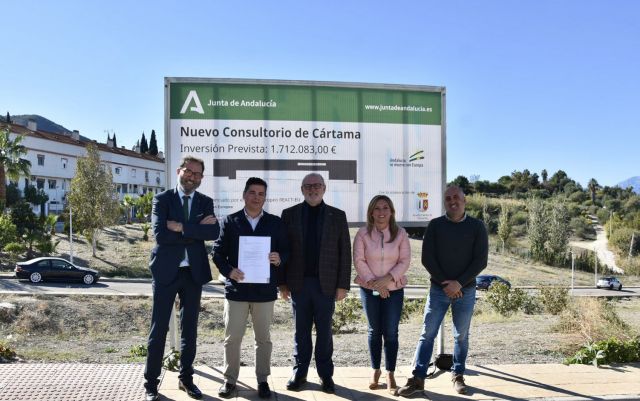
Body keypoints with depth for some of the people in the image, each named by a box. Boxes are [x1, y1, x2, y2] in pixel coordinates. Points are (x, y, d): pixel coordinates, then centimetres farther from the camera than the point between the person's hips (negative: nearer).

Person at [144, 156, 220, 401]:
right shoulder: (162, 199, -1)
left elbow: (214, 232, -11)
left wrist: (182, 227, -18)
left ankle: (186, 378, 25)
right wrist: (196, 229, -16)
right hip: (166, 271, -3)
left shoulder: (206, 202, 7)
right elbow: (160, 234, -16)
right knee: (159, 328, 3)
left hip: (194, 272, 3)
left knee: (190, 328, 11)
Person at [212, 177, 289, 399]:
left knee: (263, 338, 11)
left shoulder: (275, 223, 5)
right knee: (232, 337, 7)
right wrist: (228, 271, -15)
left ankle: (262, 380, 25)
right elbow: (218, 251, 2)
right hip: (236, 288, -1)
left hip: (265, 289, 1)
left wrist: (279, 259, -15)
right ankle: (230, 379, 24)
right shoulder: (230, 221, 3)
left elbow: (286, 250, 7)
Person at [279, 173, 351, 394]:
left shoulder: (337, 216, 4)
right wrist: (283, 282, -1)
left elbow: (345, 252, 2)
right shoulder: (289, 214, 4)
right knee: (301, 331, 10)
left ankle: (325, 374, 21)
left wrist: (343, 284, -3)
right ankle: (299, 373, 22)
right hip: (299, 283, 0)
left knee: (324, 331, 8)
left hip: (326, 283, 0)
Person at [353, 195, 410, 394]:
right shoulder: (363, 234, -5)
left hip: (394, 289, 0)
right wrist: (373, 282, -14)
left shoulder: (400, 234, -3)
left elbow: (405, 261, -5)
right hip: (369, 288, 0)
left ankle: (390, 373, 14)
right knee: (374, 331, 10)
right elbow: (358, 261, -7)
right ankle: (375, 370, 24)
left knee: (391, 332, 2)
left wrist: (387, 279, -15)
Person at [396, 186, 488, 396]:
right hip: (438, 289, 0)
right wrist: (445, 283, -11)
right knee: (427, 334, 0)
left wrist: (458, 283, -13)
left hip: (466, 291, 0)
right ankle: (418, 378, 6)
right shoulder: (435, 225, 0)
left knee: (461, 336, 10)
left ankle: (458, 375, 25)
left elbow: (481, 260, -5)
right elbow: (427, 258, -3)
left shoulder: (477, 226, 0)